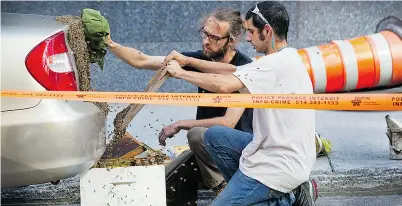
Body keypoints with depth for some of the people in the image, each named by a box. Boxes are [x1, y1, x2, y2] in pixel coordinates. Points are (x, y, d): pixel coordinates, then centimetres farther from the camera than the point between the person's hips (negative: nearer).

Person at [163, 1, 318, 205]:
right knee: (214, 136, 14)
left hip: (279, 167, -9)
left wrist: (180, 72, -16)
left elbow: (224, 85, -30)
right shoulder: (284, 58, 8)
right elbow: (233, 70, 11)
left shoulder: (277, 64, -23)